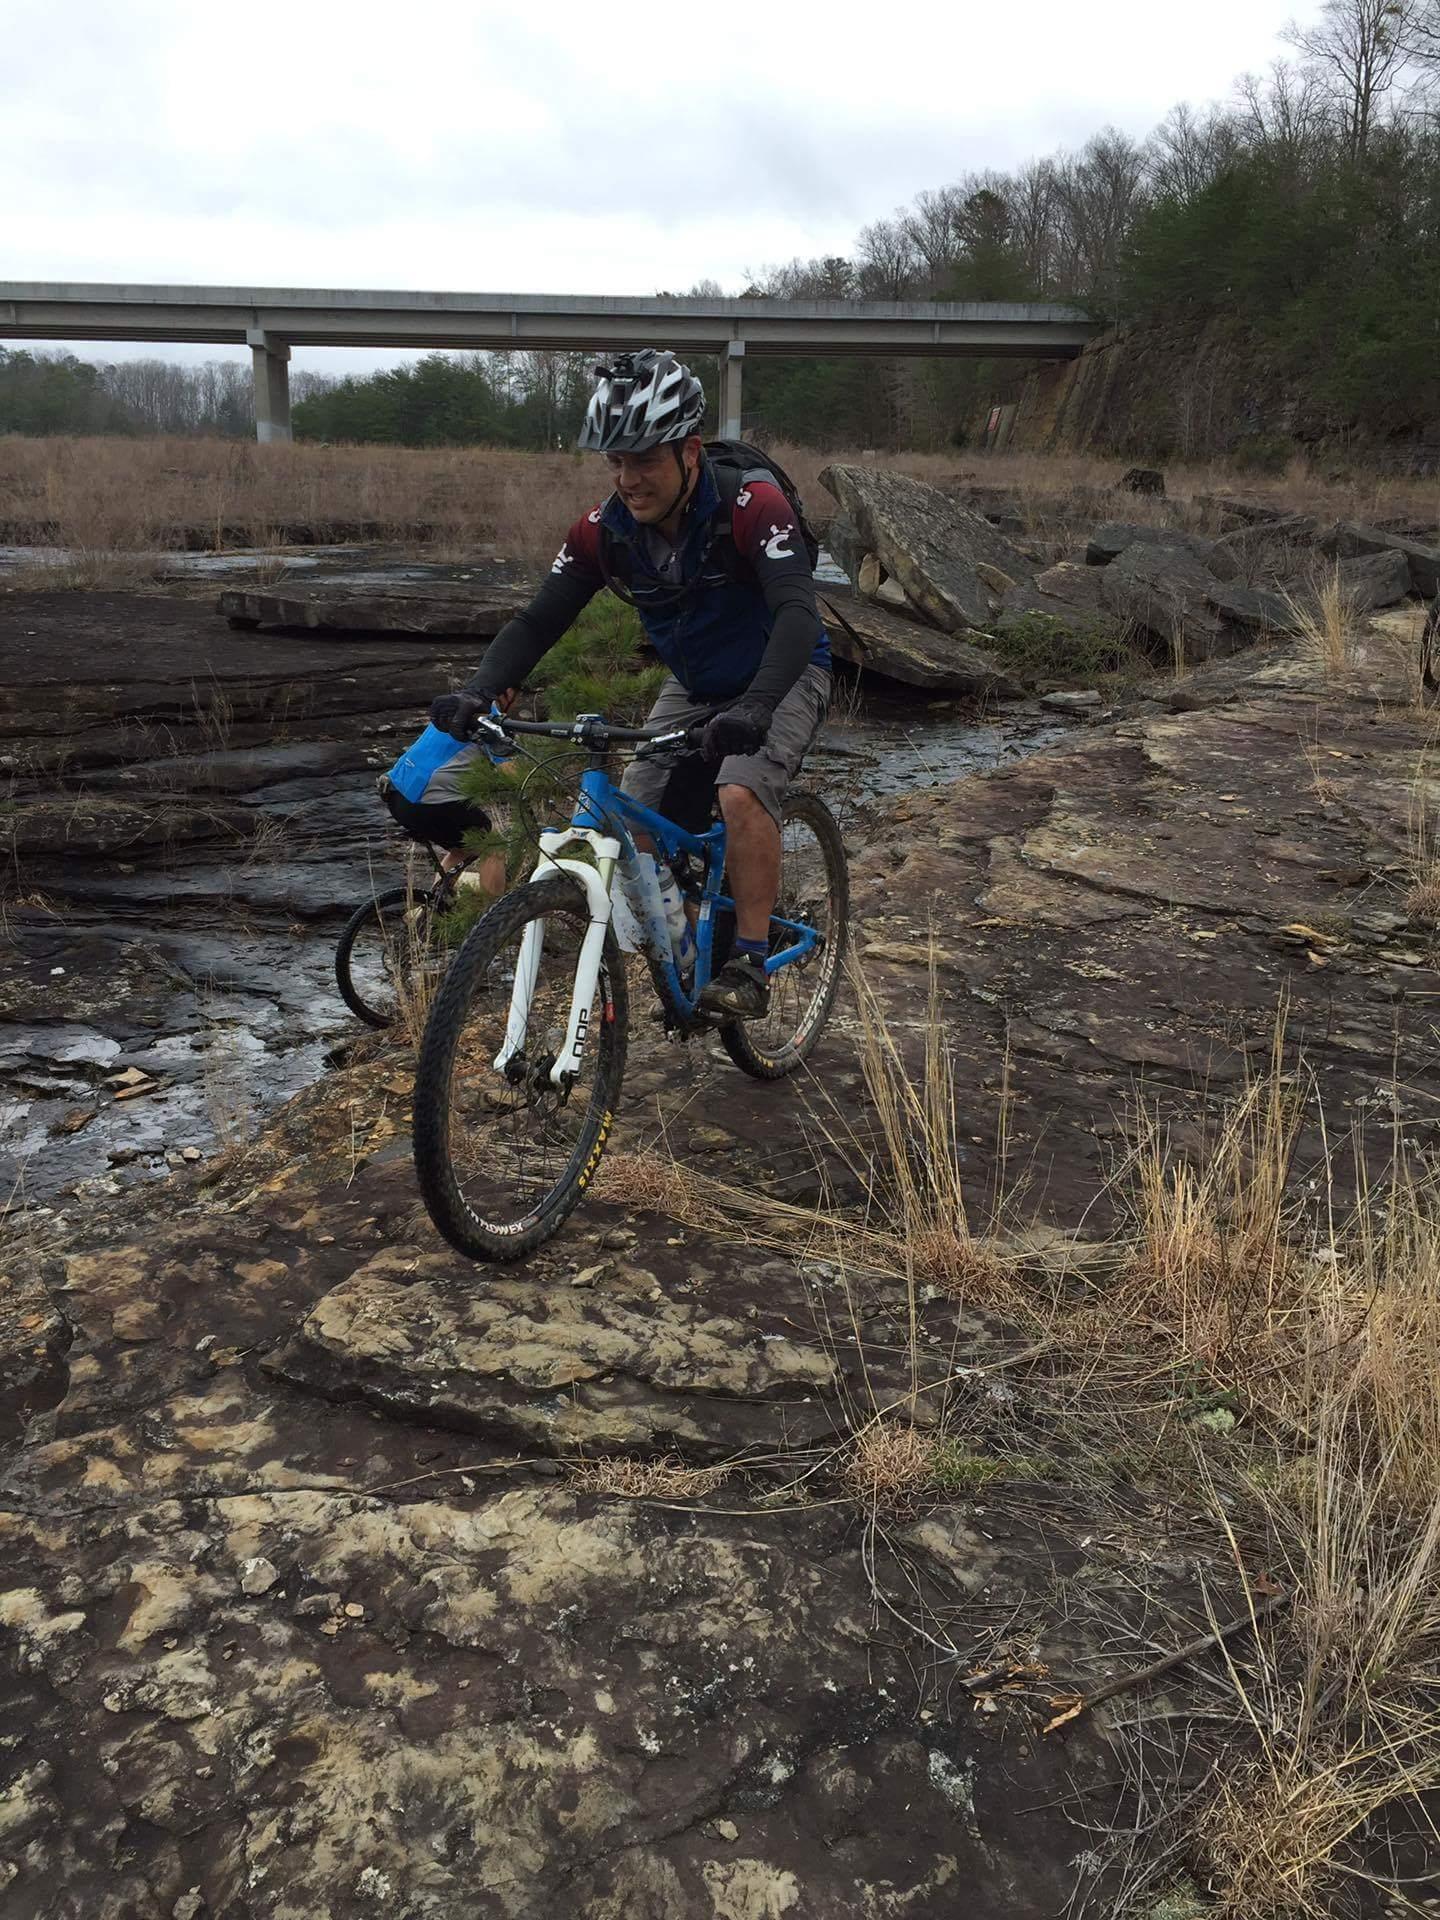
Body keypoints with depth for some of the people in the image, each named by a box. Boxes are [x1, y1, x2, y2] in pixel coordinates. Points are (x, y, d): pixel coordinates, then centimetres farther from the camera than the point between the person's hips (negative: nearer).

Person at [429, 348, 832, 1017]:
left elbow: (797, 611, -40)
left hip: (780, 679, -5)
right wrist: (478, 691, -32)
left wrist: (753, 708, -57)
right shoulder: (603, 531, -15)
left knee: (741, 795, -32)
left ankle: (749, 962, -18)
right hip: (691, 689, 5)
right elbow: (538, 620, -14)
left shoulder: (751, 505, -29)